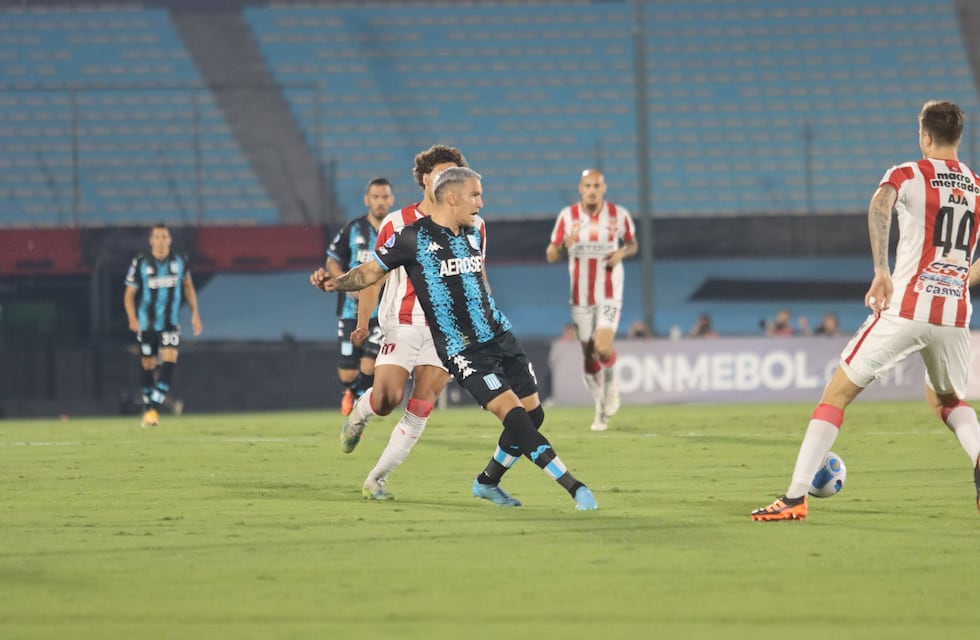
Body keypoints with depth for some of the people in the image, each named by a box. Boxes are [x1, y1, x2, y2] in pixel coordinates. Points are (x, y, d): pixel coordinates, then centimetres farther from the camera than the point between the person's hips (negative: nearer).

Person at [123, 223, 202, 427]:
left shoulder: (179, 262, -1)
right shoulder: (140, 263, -7)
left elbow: (188, 286, 16)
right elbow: (129, 294, -2)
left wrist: (195, 313, 10)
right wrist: (132, 318, -17)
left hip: (170, 323, 1)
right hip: (146, 323, 0)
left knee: (169, 361, -17)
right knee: (147, 365, 7)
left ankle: (154, 408, -17)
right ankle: (148, 408, 23)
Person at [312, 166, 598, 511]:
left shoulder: (472, 234, 10)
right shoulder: (413, 237, -9)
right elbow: (370, 272, -4)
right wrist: (334, 283, -20)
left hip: (501, 337, 7)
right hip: (462, 350, -7)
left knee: (533, 414, 6)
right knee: (515, 415, -18)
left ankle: (487, 482, 27)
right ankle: (574, 487, -19)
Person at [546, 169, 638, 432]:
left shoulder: (619, 215, -4)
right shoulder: (567, 216, -4)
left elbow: (632, 244, 12)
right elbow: (550, 255, -1)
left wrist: (622, 253, -12)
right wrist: (564, 245, -24)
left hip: (610, 295, -1)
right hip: (581, 298, 1)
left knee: (603, 348, -20)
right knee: (589, 358, 5)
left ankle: (611, 385, 12)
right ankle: (601, 407, 25)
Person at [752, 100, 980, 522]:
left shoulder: (909, 175, 0)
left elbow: (880, 204, -23)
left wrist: (881, 271, -24)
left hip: (905, 310, -4)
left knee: (838, 392, 4)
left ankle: (795, 498, -4)